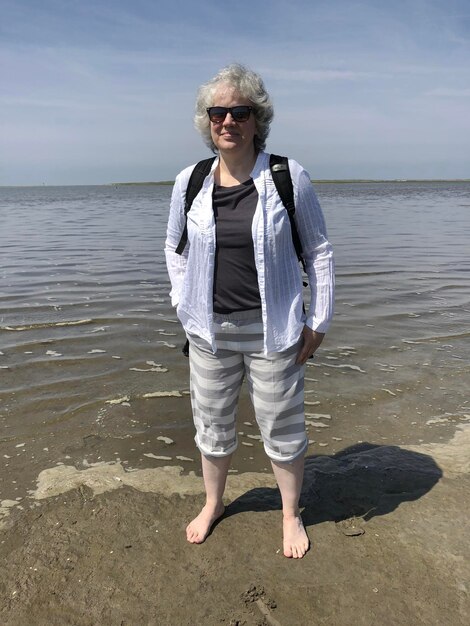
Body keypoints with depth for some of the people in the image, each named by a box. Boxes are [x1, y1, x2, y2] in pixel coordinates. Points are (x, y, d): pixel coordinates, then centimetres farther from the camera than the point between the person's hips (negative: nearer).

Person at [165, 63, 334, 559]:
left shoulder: (288, 177, -8)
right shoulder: (189, 182, -1)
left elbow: (319, 251, -1)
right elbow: (174, 247, 14)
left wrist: (319, 320, -4)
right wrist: (184, 304, 5)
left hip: (274, 329, -2)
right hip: (210, 329, 3)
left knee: (282, 428, 11)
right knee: (211, 424, 18)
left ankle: (290, 514, 38)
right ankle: (212, 503, 45)